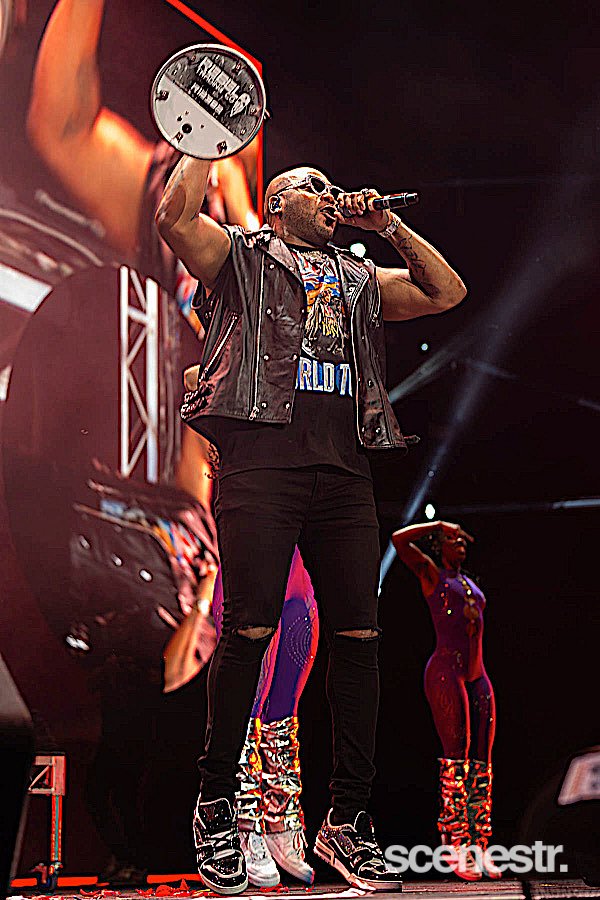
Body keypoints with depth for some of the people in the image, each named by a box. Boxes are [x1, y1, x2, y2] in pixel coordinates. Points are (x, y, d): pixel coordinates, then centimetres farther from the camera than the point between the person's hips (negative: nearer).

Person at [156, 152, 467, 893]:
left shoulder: (359, 278, 29)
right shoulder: (241, 256, 15)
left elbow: (447, 292, 24)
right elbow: (174, 217, -2)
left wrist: (387, 224, 21)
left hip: (344, 471, 5)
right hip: (262, 461, -5)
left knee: (357, 637, -2)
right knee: (249, 631, -10)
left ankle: (347, 820, 6)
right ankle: (215, 809, 3)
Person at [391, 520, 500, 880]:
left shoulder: (470, 584, 26)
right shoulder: (431, 572, 7)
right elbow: (399, 539, -9)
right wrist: (439, 525, 3)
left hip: (477, 678, 7)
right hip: (445, 673, -7)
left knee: (481, 762, -1)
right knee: (457, 757, -13)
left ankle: (479, 847, -2)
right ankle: (458, 849, -15)